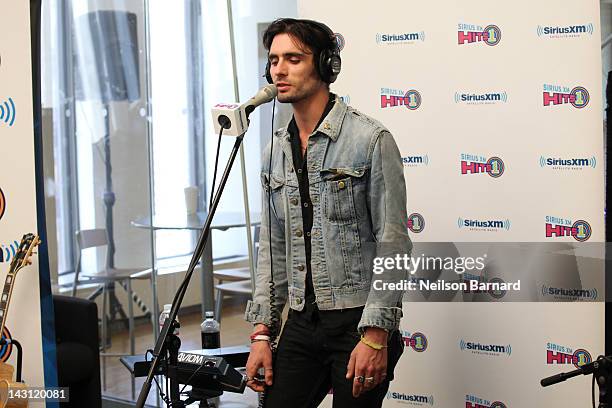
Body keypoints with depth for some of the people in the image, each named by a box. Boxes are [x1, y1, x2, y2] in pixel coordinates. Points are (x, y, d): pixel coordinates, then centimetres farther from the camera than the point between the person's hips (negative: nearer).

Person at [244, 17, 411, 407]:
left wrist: (376, 336, -17)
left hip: (358, 320, -6)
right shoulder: (275, 152, 10)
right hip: (301, 322, 6)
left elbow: (393, 244, -13)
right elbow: (272, 248, 13)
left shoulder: (371, 139, -10)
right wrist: (262, 331, 7)